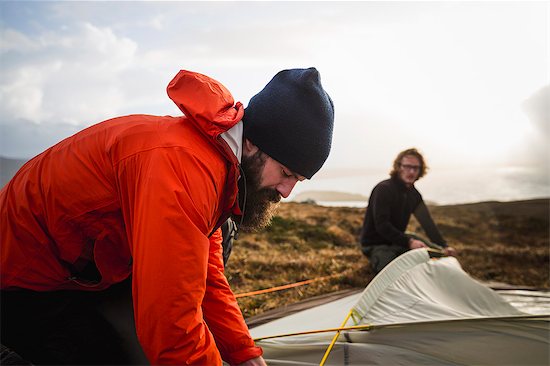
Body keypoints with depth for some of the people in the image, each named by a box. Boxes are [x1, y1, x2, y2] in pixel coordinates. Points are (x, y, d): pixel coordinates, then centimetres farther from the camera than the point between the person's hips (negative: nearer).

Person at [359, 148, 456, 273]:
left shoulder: (414, 194, 3)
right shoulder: (383, 189, -23)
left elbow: (427, 222, 0)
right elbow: (381, 225, -29)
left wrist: (444, 246, -13)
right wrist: (408, 242, -34)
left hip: (398, 240, 8)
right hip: (375, 244, -8)